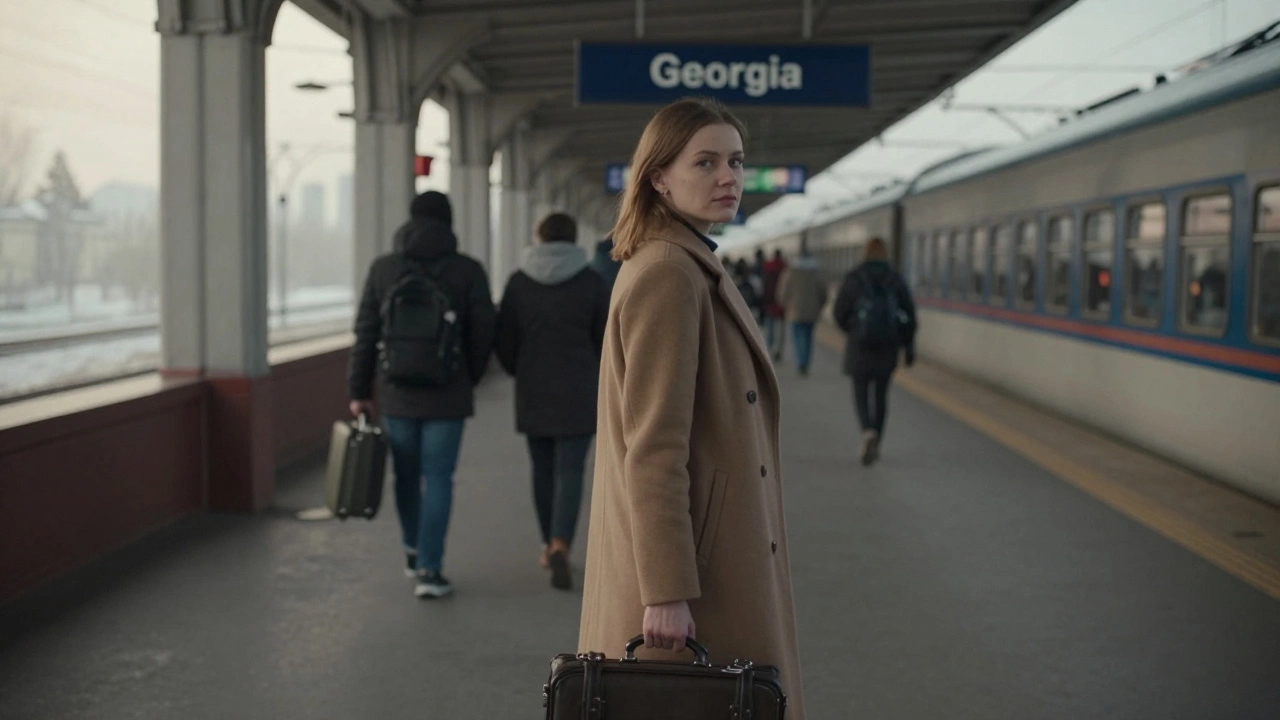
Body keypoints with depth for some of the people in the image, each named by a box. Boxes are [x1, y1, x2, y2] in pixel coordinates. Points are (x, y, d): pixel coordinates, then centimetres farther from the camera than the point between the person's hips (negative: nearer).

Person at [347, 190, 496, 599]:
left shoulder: (383, 269, -3)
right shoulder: (468, 272, -7)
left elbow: (365, 335, -1)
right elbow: (483, 334, -3)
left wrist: (359, 392, 7)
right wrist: (468, 379, 15)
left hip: (397, 395, 2)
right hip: (446, 397, -2)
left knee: (406, 474, 18)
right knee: (438, 481, 4)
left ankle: (415, 552, 36)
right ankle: (429, 571, 0)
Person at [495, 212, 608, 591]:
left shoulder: (519, 281, 1)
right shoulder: (592, 283, -4)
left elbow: (505, 339, 3)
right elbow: (608, 338, 0)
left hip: (532, 392, 2)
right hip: (578, 392, -2)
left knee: (543, 469, 15)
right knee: (570, 471, -3)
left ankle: (549, 544, 26)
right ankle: (560, 546, -20)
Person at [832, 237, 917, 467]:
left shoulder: (854, 278, -5)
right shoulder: (895, 280, 0)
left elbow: (839, 311, -4)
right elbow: (909, 314, -2)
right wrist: (909, 346, 5)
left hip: (859, 345, -2)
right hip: (888, 346, 2)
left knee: (861, 394, 5)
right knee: (881, 394, 15)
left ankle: (868, 432, -22)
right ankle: (875, 444, 18)